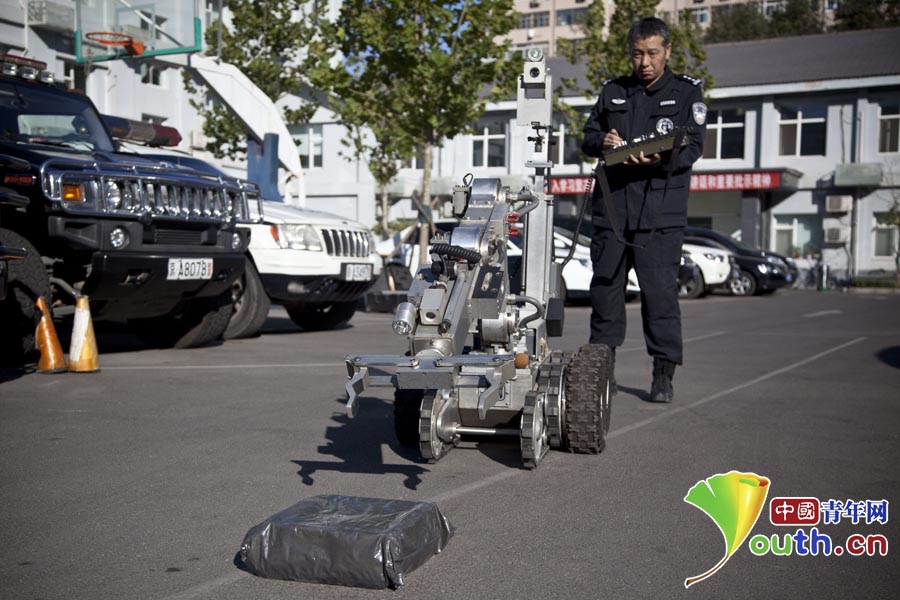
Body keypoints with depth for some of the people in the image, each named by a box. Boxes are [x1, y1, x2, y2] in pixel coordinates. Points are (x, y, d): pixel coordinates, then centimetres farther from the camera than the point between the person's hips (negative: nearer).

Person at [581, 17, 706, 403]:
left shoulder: (687, 93, 8)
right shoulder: (613, 92, 18)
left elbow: (693, 146, -3)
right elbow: (587, 138, 17)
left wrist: (660, 159, -24)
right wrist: (602, 143, -8)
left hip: (659, 215, -3)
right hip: (611, 209, 3)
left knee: (660, 292, -5)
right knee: (605, 288, 6)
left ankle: (664, 375, 4)